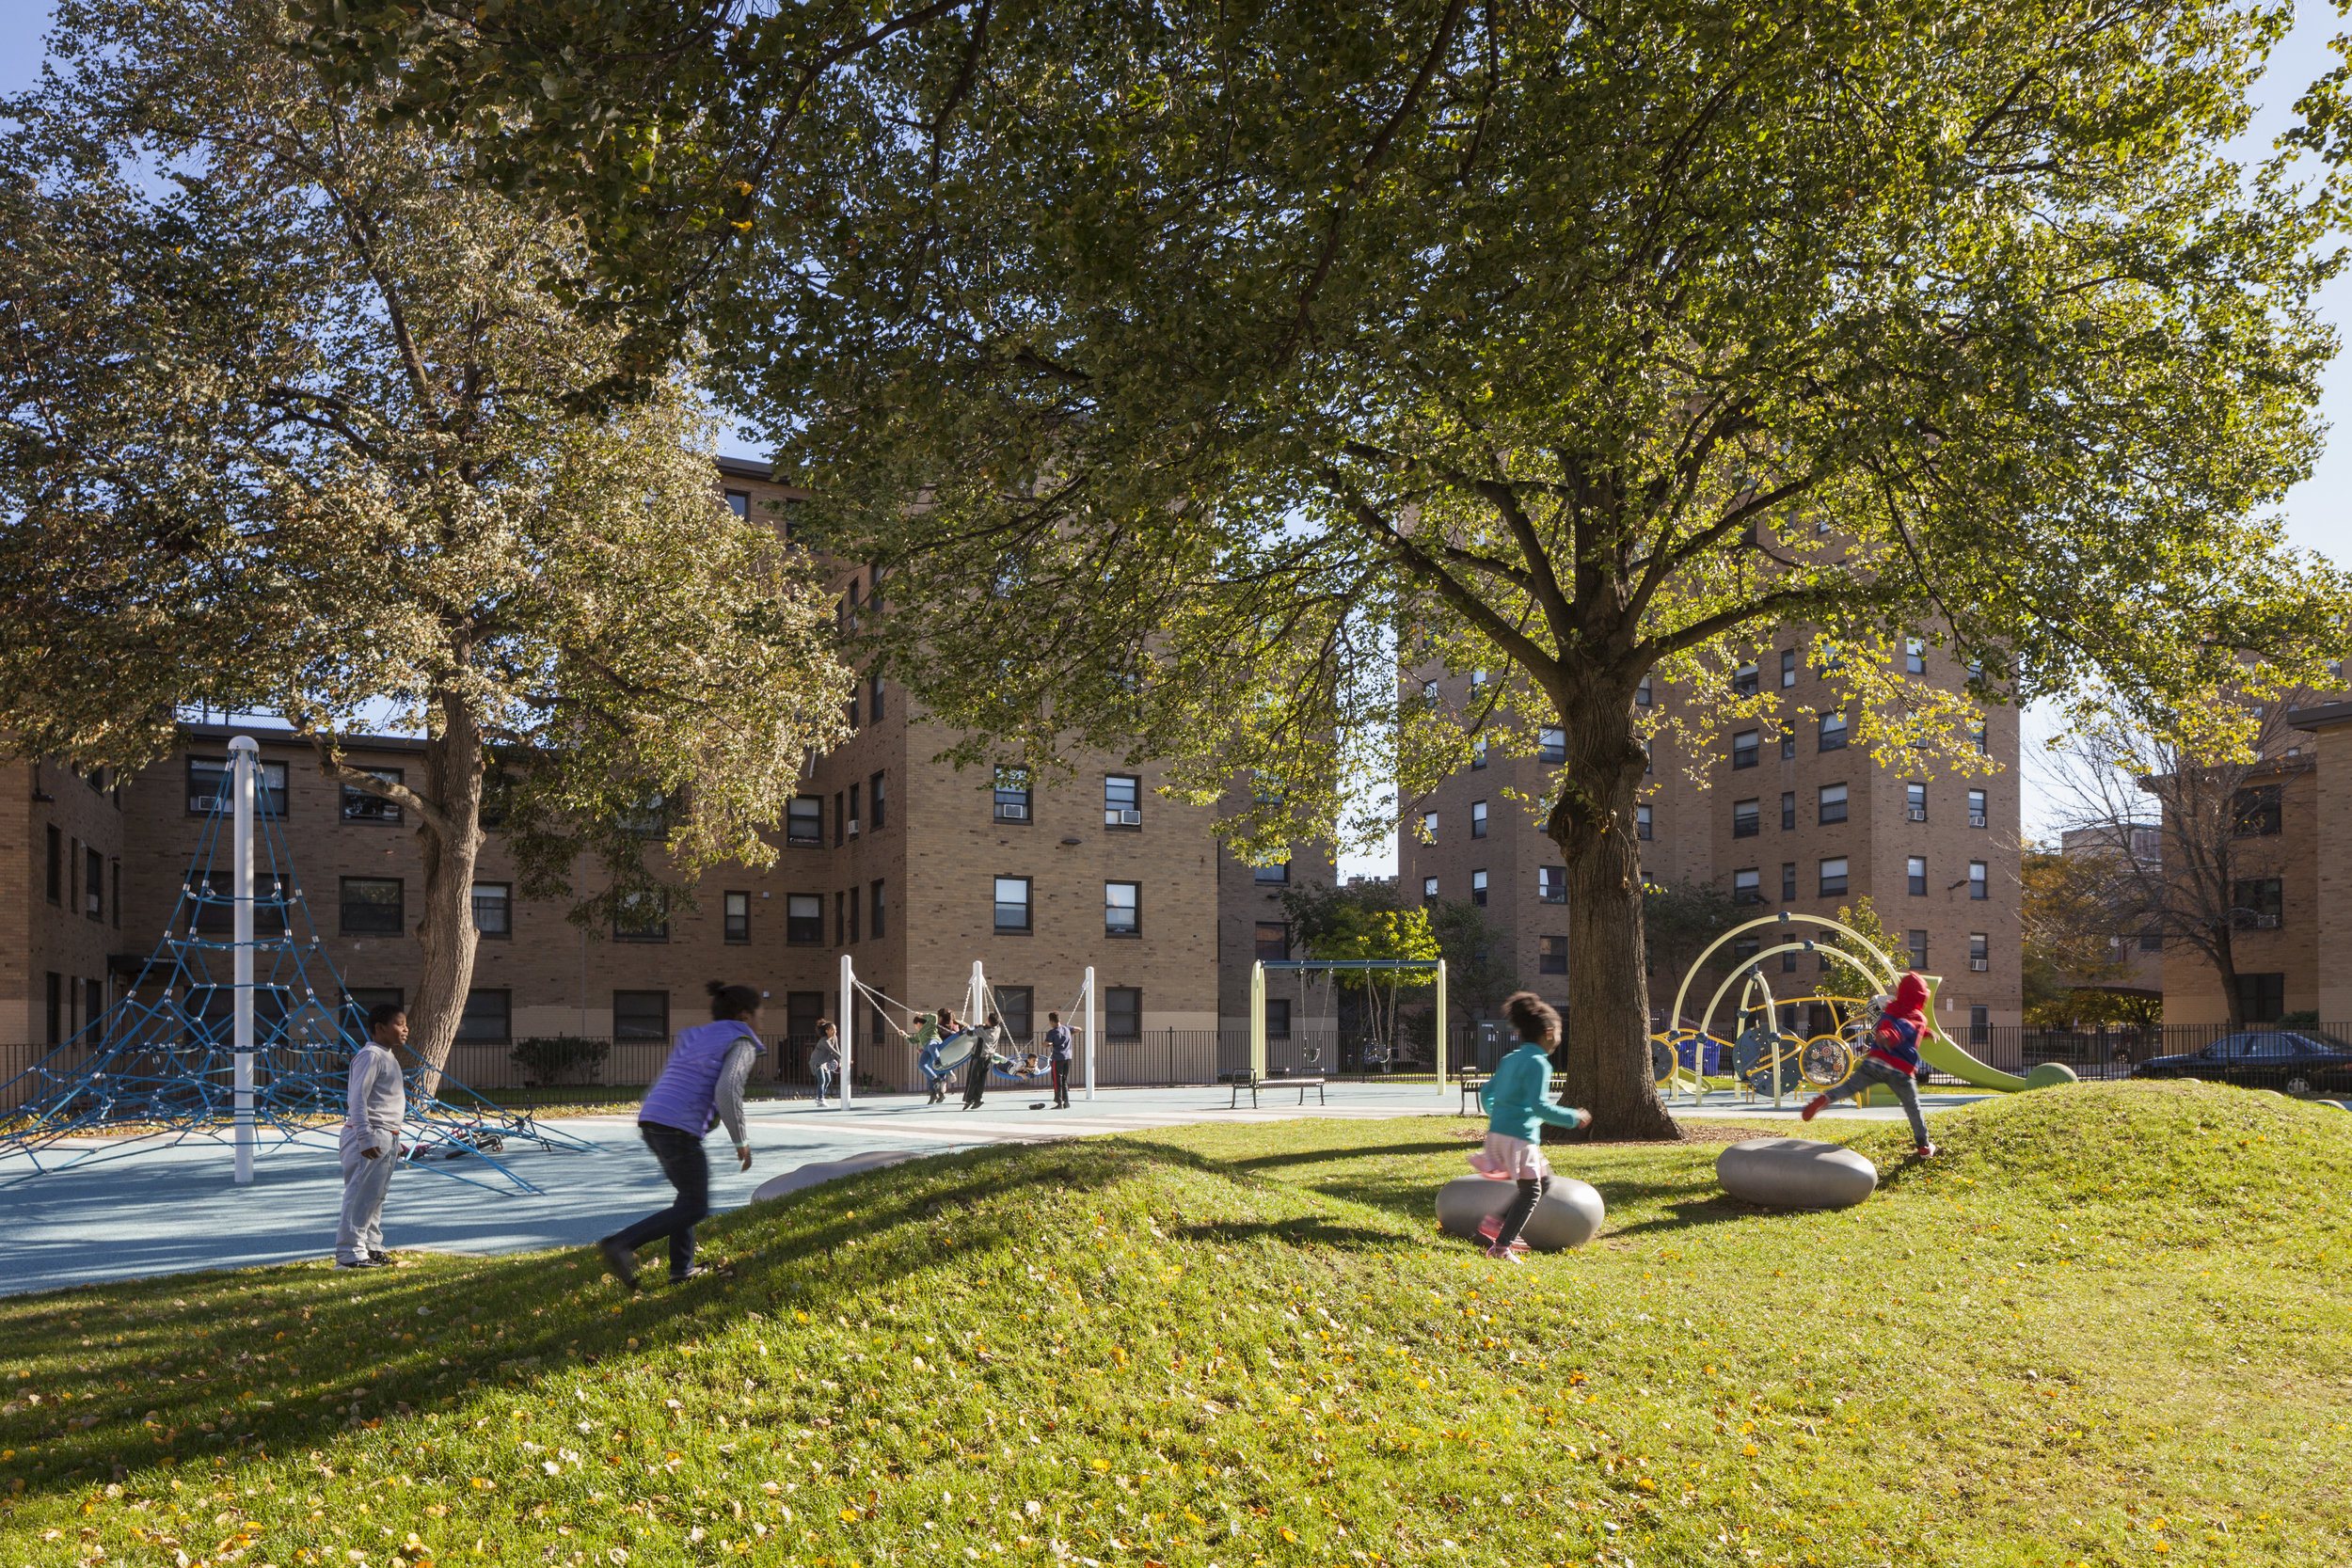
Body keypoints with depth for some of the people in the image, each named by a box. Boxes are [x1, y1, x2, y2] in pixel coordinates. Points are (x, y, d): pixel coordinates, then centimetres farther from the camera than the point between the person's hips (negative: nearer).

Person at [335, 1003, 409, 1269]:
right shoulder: (370, 1056, -14)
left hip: (387, 1138, 10)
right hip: (370, 1137, -10)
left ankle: (371, 1246, 23)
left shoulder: (388, 1057, 18)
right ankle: (349, 1253, -4)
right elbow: (357, 1099, -20)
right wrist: (365, 1138, -25)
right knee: (361, 1195, -8)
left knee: (377, 1195, 15)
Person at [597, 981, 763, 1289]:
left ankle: (681, 1268, 25)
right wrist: (741, 1142, -7)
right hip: (680, 1130, -8)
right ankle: (621, 1244, -8)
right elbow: (727, 1091, -16)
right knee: (695, 1208, 3)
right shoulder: (740, 1044, -1)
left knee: (690, 1194, 24)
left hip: (650, 1122, 8)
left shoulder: (692, 1039, 23)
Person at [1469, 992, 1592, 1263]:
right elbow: (1538, 1105, -20)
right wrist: (1572, 1118, -10)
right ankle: (1501, 1246, -1)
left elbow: (1486, 1093, 21)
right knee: (1531, 1191, 1)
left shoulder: (1510, 1058, 15)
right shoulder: (1538, 1063, -11)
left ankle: (1496, 1222, 14)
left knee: (1544, 1180, 19)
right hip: (1520, 1136, -9)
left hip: (1497, 1131, 9)